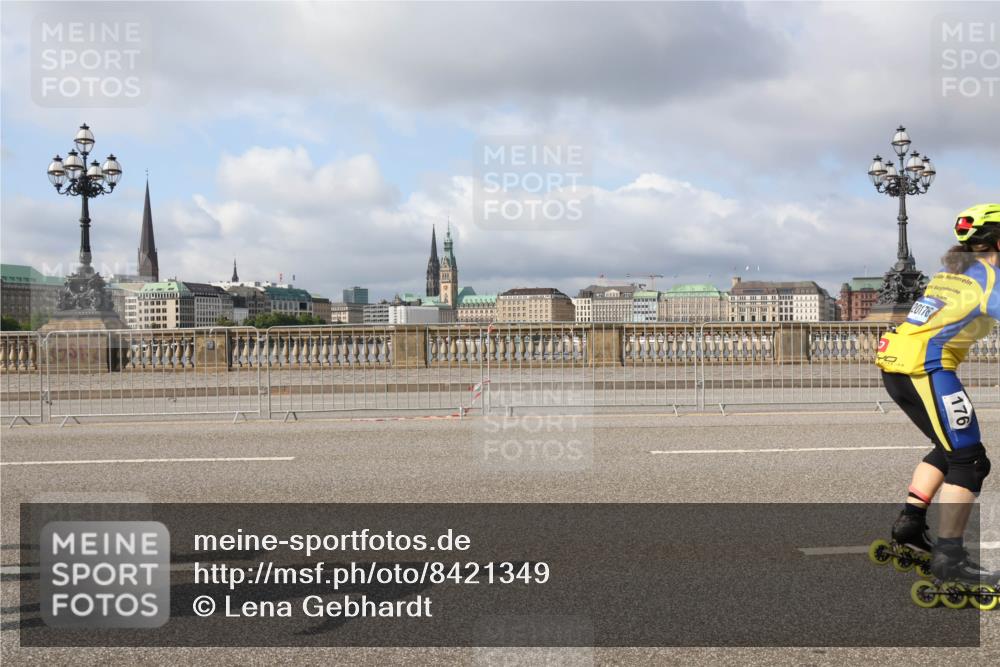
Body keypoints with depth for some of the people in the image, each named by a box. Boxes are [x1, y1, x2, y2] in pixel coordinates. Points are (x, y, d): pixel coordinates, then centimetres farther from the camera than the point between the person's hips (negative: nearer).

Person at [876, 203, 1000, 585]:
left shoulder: (949, 270, 23)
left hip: (893, 365, 9)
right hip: (926, 367, -9)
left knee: (949, 450, 23)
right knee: (969, 461, -4)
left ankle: (909, 522, 21)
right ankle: (948, 557, -7)